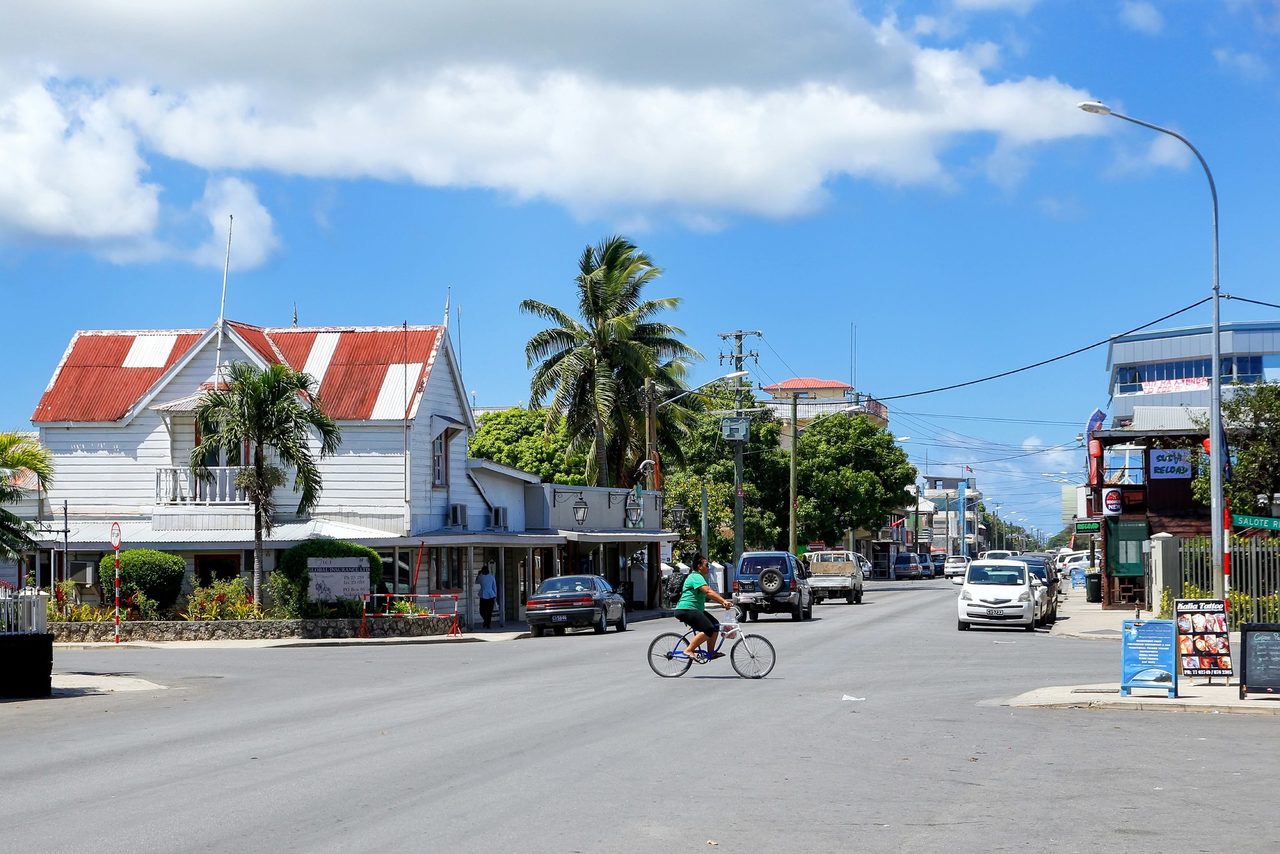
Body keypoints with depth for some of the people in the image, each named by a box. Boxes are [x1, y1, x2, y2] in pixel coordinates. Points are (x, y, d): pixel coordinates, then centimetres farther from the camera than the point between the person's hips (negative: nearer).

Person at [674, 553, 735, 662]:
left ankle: (710, 652, 13)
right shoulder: (696, 577, -15)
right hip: (686, 610, -11)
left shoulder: (698, 577, 20)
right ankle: (689, 650, -19)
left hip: (695, 610, 11)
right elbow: (708, 592, -28)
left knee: (715, 625, 8)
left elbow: (710, 593, 17)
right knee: (708, 629, -23)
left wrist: (723, 602, 5)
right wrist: (724, 601, -35)